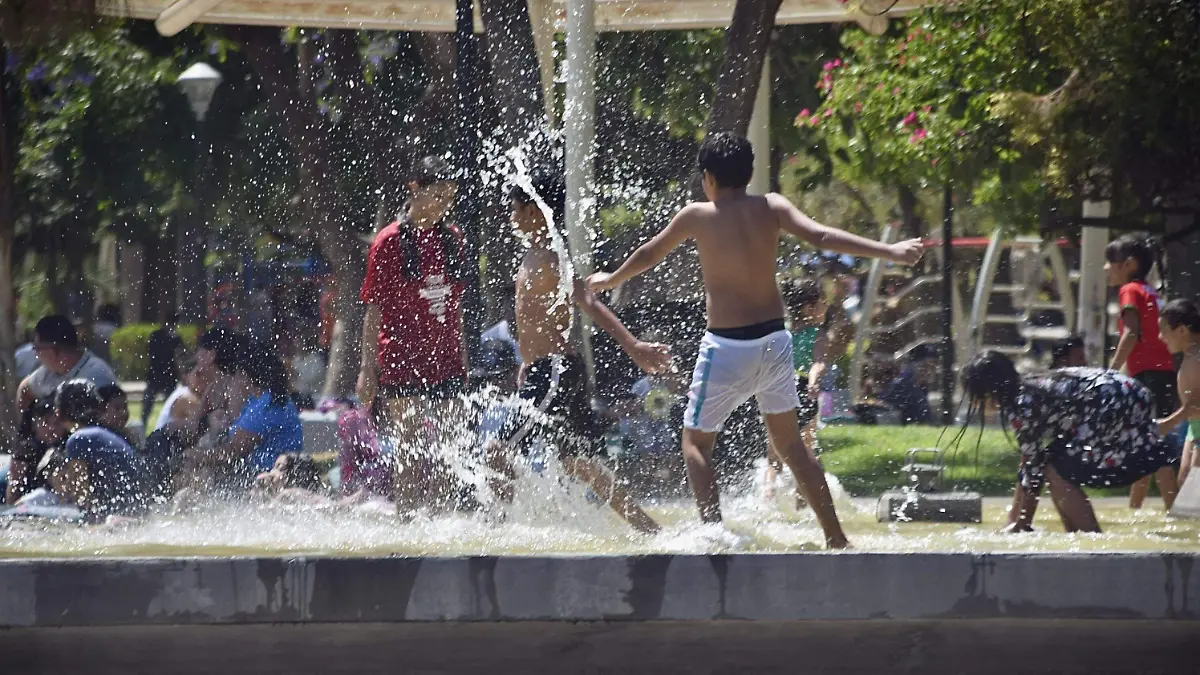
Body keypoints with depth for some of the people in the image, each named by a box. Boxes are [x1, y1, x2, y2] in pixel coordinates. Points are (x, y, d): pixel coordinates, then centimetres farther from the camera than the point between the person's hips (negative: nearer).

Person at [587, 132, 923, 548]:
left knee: (695, 443, 9)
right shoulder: (771, 209, 1)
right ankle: (836, 538, 14)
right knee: (790, 444, 16)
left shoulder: (697, 217, -4)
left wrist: (611, 280, 31)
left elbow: (648, 255, 12)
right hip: (774, 340, 4)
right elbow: (822, 237, -11)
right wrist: (890, 252, -11)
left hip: (727, 346, -4)